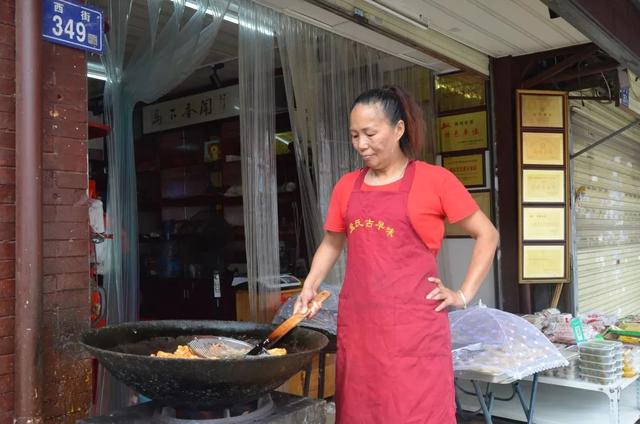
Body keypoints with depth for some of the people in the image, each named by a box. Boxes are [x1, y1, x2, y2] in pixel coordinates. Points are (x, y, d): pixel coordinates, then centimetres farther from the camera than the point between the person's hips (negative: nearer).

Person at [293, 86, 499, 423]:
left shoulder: (434, 180, -2)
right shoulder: (347, 186, 10)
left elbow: (486, 235, 4)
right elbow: (331, 244, 21)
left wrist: (464, 294, -2)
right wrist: (309, 289, 8)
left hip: (413, 325, -4)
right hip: (357, 324, 5)